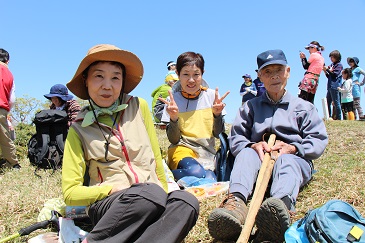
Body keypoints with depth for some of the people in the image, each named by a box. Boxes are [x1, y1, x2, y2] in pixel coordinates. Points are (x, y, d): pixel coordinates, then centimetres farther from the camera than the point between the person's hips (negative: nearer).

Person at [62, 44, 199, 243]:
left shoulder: (138, 106, 7)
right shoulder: (79, 129, 4)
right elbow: (70, 193, 2)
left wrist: (163, 191, 7)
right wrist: (113, 189, -12)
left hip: (153, 203, 3)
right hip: (108, 205, -2)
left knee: (186, 201, -30)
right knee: (152, 193, -35)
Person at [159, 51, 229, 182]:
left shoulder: (211, 95, 3)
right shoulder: (174, 100, -1)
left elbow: (218, 134, 5)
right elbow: (174, 140, -3)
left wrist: (217, 114, -14)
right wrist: (174, 118, -21)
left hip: (207, 155, 3)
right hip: (182, 149, -3)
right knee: (196, 172, -35)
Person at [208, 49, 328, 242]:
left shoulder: (303, 107, 19)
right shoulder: (250, 107, 20)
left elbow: (319, 141, 6)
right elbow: (235, 138, 7)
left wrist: (293, 147, -14)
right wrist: (253, 145, -16)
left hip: (294, 160, -1)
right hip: (260, 161, 1)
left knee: (285, 160, -36)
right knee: (246, 154, -32)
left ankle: (282, 204, -69)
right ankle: (236, 201, -61)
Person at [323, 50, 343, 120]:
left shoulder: (339, 65, -1)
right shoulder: (332, 64, 19)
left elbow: (334, 74, -13)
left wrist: (327, 69, -10)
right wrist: (325, 71, 4)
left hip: (335, 86, -8)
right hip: (330, 86, 8)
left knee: (336, 103, -6)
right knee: (328, 103, 8)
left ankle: (338, 117, -2)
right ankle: (329, 116, 13)